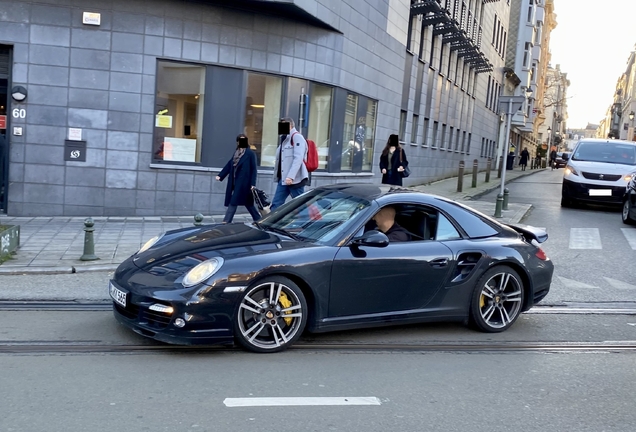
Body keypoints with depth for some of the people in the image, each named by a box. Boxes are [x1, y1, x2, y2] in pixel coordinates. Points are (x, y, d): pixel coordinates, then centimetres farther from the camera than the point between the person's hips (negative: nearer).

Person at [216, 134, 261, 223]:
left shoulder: (250, 154, -7)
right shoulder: (236, 152, 13)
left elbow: (253, 169, -9)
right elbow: (229, 165, 14)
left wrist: (253, 184, -14)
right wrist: (220, 175, 7)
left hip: (243, 182, -7)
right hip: (235, 182, 7)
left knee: (233, 201, -10)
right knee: (248, 202, 12)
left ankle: (226, 221, -9)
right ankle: (258, 219, 23)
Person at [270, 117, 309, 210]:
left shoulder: (297, 137, -7)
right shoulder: (285, 139, 20)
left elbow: (298, 158, -19)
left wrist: (291, 176, -28)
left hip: (295, 179, -9)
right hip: (283, 179, 9)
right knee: (276, 205, 3)